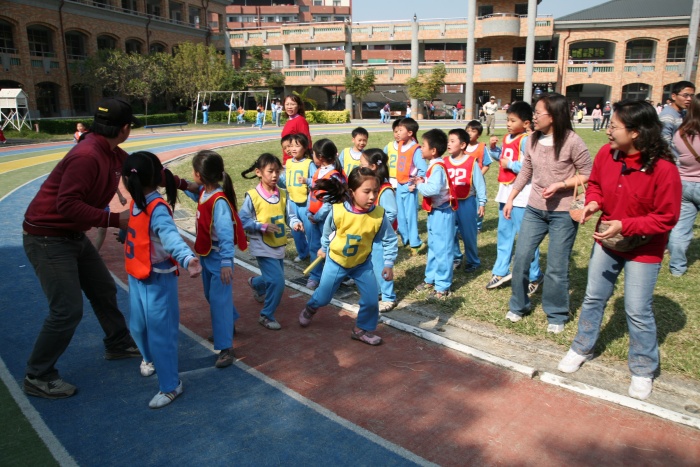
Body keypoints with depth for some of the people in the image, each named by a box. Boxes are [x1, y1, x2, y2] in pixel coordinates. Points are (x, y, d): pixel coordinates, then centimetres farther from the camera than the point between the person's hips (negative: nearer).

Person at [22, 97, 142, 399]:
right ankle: (37, 378, 9)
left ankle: (118, 344, 39)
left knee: (104, 291, 19)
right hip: (47, 238, -10)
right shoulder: (86, 156, -26)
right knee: (67, 311, -9)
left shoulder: (114, 155, 3)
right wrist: (115, 220, -28)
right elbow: (67, 205, -30)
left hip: (74, 236, 10)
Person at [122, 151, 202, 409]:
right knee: (137, 326, 23)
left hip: (158, 280, -9)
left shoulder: (158, 209, -24)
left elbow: (171, 237, -41)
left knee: (160, 332, -1)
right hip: (136, 277, 9)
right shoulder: (137, 202, 3)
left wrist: (188, 258, -57)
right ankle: (150, 358, 52)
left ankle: (171, 385, 14)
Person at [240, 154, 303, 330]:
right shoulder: (252, 196, -14)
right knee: (277, 281, -15)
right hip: (263, 247, -6)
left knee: (275, 279, 22)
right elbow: (243, 221, -13)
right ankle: (266, 316, 5)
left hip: (279, 246, 6)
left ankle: (255, 283, 57)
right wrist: (263, 226, -22)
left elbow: (289, 215, -1)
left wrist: (295, 223, -22)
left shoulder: (282, 194, 1)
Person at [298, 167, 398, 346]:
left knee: (371, 300, -3)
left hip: (362, 264, 1)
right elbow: (327, 232, -4)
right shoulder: (337, 211, -26)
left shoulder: (379, 214, -24)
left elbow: (390, 240, -9)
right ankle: (310, 308, 47)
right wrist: (324, 249, 11)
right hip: (335, 261, -1)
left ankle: (363, 329, 22)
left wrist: (388, 264, -13)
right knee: (323, 297, 12)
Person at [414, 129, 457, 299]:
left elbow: (433, 189, -35)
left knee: (442, 249, -2)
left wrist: (420, 185, -18)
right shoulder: (434, 165, 10)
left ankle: (442, 287, 6)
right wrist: (421, 183, -6)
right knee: (433, 247, 20)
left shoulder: (437, 167, -21)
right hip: (435, 212, 11)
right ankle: (430, 279, 33)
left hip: (442, 212, -11)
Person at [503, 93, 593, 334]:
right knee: (520, 258, 7)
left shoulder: (572, 141, -15)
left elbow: (588, 175, -9)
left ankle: (557, 315, 23)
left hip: (563, 213, -5)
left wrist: (560, 185, -21)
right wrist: (510, 199, 13)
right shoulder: (533, 139, 1)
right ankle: (518, 305, 27)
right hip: (534, 209, 5)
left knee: (556, 268, 3)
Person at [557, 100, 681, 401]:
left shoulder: (663, 168, -25)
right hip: (606, 241, 5)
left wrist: (625, 226, -28)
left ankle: (643, 370, 25)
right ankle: (581, 348, 36)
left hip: (643, 250, -5)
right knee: (594, 298, 16)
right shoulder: (606, 154, -11)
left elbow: (666, 218, -19)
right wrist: (593, 202, -14)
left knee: (638, 311, 3)